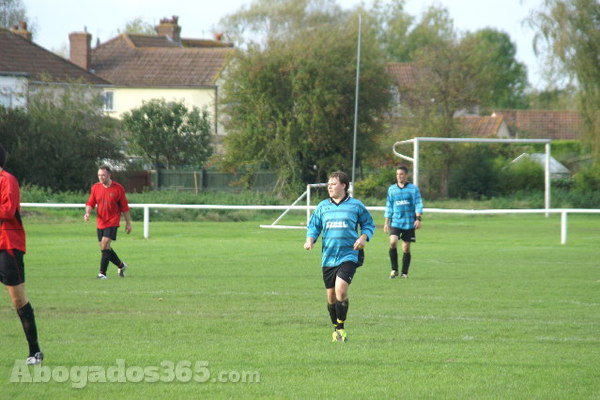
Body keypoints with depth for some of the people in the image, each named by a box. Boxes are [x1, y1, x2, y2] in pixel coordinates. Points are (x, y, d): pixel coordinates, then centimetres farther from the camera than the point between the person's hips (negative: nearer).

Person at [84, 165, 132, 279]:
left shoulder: (118, 188, -7)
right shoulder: (95, 187, 3)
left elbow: (124, 207, 0)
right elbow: (90, 203, 7)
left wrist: (128, 223, 3)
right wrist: (87, 213, -14)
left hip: (112, 222, -5)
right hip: (100, 222, 5)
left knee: (105, 245, -17)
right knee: (104, 248, 9)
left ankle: (102, 273, -14)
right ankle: (121, 265, 31)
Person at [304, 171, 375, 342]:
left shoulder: (356, 206, 2)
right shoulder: (322, 206, 10)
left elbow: (369, 224, 11)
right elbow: (313, 226, 14)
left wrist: (363, 238, -7)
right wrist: (310, 240, -5)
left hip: (349, 256, -4)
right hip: (328, 257, 4)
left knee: (341, 290, -21)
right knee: (331, 296, 6)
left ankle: (341, 328, -7)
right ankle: (336, 328, 24)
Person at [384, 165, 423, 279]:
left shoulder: (413, 189, 2)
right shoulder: (391, 189, 11)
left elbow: (418, 204, -1)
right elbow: (389, 207, 17)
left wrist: (418, 219, -13)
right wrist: (386, 222, 14)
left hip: (409, 223, -1)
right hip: (395, 221, 1)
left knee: (406, 248, 1)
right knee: (393, 242, -20)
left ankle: (404, 273, 13)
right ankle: (394, 269, -7)